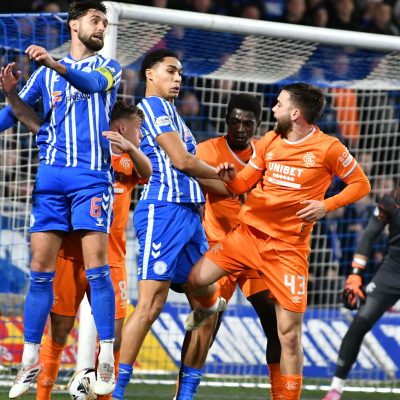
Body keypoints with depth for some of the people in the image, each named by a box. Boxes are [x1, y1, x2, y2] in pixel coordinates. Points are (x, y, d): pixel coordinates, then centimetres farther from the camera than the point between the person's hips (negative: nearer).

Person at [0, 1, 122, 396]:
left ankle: (106, 360, -7)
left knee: (96, 267, -10)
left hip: (92, 177, -2)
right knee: (40, 269, 0)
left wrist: (55, 65, -34)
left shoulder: (108, 67, 8)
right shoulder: (46, 72, 15)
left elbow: (92, 83, -15)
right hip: (50, 176, 2)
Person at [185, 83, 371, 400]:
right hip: (249, 232, 4)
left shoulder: (328, 148, -8)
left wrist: (326, 206, -14)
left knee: (289, 333, -6)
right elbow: (244, 184, 13)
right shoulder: (269, 142, 7)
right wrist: (231, 177, -10)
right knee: (195, 279, -8)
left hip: (288, 248, -4)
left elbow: (361, 184, 0)